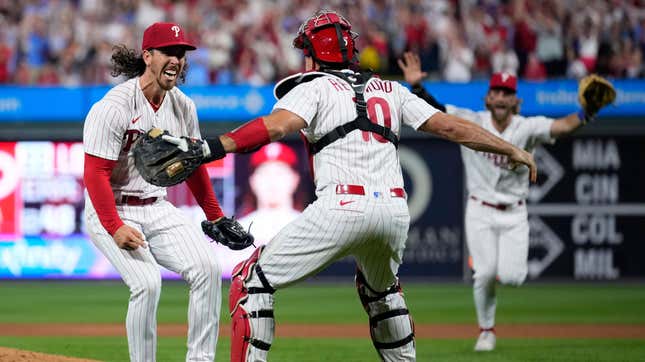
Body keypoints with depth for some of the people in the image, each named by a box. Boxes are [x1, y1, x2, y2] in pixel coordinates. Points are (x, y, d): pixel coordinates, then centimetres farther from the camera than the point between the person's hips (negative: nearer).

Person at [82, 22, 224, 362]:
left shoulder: (183, 107, 3)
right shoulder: (113, 107, -18)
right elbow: (96, 174, -20)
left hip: (158, 209, 6)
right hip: (112, 211, -6)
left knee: (207, 268, -12)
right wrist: (115, 228, -27)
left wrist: (215, 216, 18)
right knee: (147, 283, -25)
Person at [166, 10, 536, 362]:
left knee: (252, 282, 4)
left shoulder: (314, 87, 9)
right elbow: (451, 127, 20)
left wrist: (211, 148, -20)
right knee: (381, 290, 35)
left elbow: (276, 126, -11)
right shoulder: (390, 90, 23)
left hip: (343, 206, -6)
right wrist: (514, 151, 29)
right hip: (396, 211, 6)